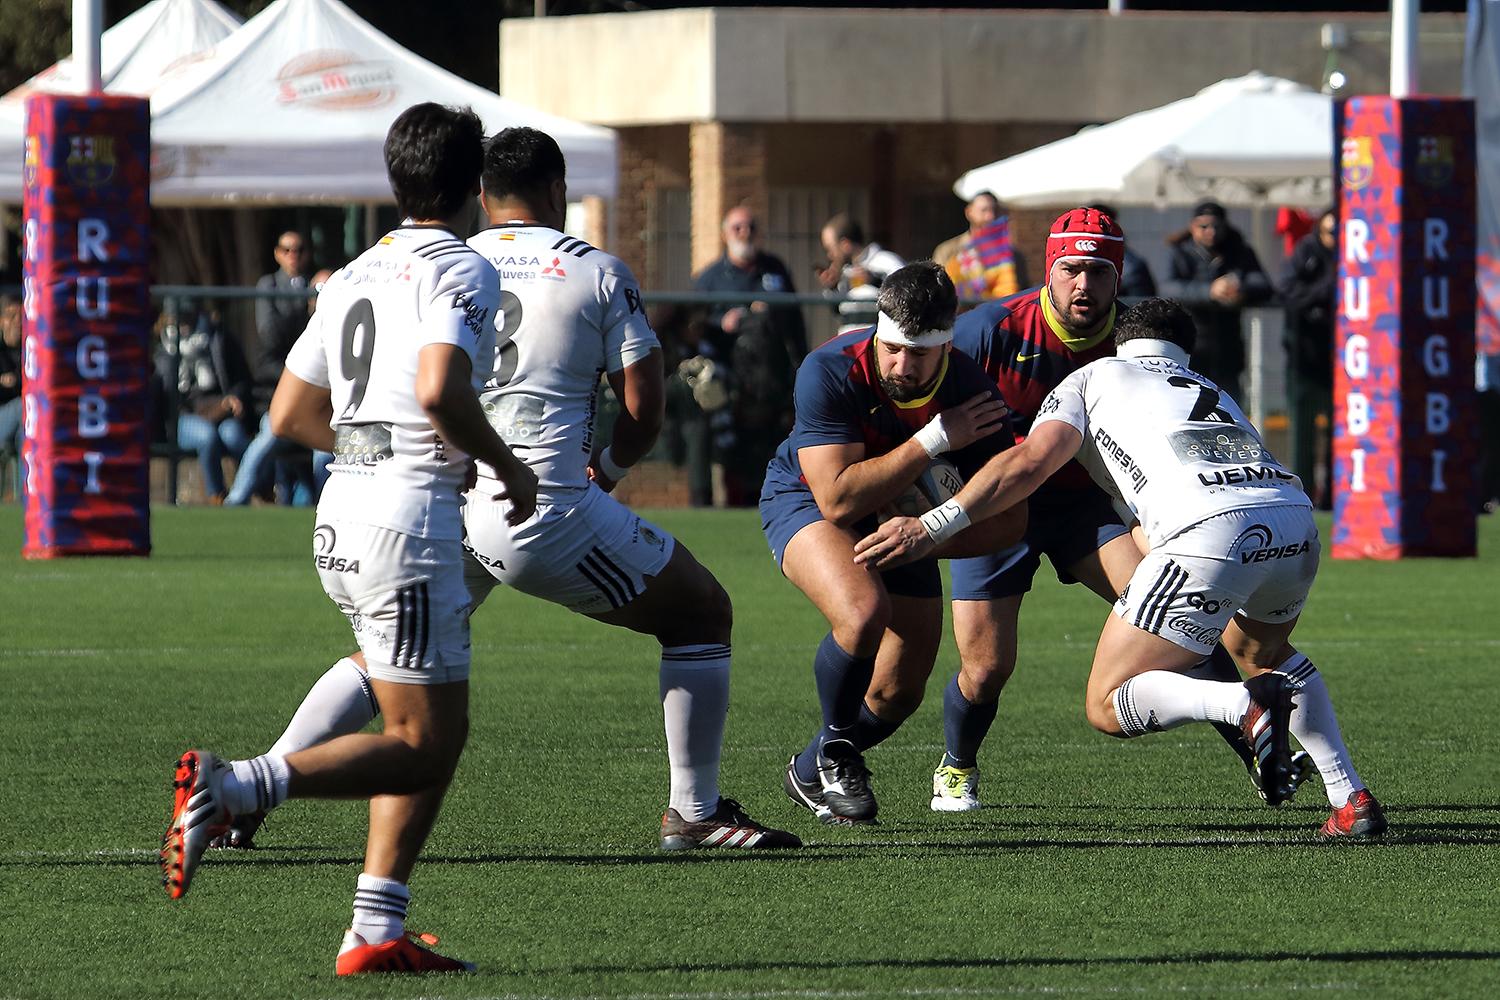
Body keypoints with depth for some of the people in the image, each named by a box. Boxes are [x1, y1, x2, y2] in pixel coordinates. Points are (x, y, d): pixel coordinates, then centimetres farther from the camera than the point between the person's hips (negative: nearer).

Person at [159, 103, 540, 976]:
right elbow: (440, 391, -24)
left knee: (441, 734, 13)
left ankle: (378, 931, 6)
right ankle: (231, 787, -20)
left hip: (343, 511, 9)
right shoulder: (462, 271, -8)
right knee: (421, 745, -5)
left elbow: (290, 414, 19)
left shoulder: (356, 275, 16)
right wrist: (507, 466, -9)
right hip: (410, 514, -9)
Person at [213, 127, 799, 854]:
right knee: (701, 613, 15)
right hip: (544, 510, -4)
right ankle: (695, 813, 14)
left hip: (441, 513, 4)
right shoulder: (598, 273, 3)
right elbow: (644, 412, 1)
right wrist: (606, 468, 20)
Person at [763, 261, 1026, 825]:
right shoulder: (830, 372, -34)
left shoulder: (971, 393, -25)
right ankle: (835, 751, -7)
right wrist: (934, 441, -38)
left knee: (899, 693, 3)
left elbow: (1009, 519, -17)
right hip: (804, 499, -4)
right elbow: (838, 500, -37)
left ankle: (811, 771, 34)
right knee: (864, 610, -34)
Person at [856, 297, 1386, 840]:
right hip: (1297, 520, 6)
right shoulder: (1214, 394, 39)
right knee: (1263, 650, 37)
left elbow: (1032, 461, 8)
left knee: (1108, 705, 3)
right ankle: (1352, 800, 21)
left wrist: (931, 528, 7)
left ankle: (1247, 703, -24)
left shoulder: (1095, 377, 24)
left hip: (1213, 528, -6)